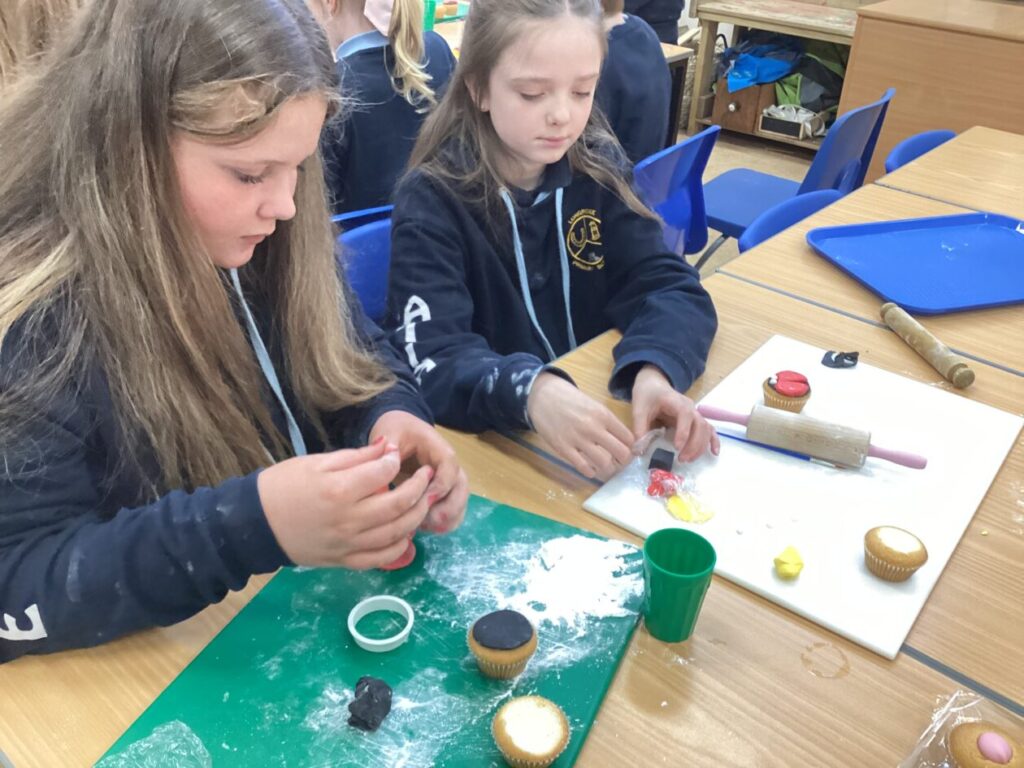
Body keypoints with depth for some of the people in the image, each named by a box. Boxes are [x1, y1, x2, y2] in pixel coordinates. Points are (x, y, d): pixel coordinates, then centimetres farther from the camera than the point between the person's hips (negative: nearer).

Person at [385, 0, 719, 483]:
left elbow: (667, 285, -8)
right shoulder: (432, 200, -14)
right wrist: (531, 391, -43)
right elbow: (434, 362, -24)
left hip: (597, 415, 3)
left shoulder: (597, 168, -2)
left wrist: (655, 372, -29)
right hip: (487, 441, -3)